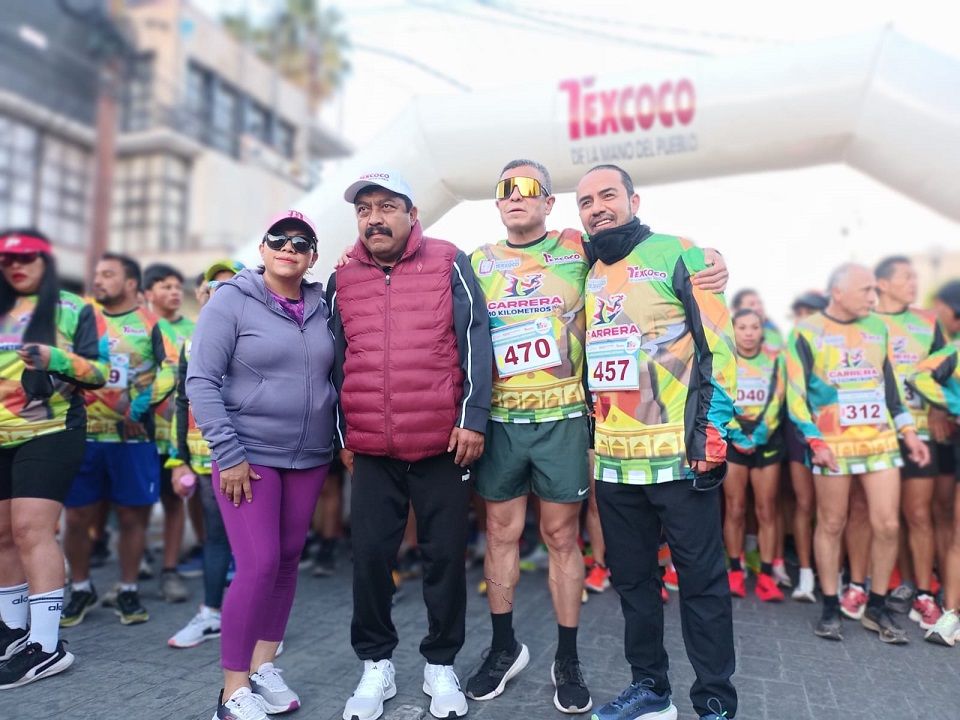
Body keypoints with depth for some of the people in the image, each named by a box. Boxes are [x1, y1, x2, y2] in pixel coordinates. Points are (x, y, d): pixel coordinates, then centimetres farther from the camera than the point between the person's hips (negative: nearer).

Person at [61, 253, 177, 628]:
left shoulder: (151, 325, 3)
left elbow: (170, 372, -6)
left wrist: (139, 409, -12)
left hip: (133, 436, -2)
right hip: (84, 434, 2)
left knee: (132, 515, 5)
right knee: (77, 516, 5)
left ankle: (128, 591, 20)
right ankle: (81, 590, 24)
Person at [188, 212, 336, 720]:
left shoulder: (321, 307, 5)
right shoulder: (232, 300, -7)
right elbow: (200, 381, -11)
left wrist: (340, 439, 7)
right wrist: (228, 454, -15)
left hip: (310, 457, 5)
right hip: (249, 455, -5)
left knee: (288, 561, 11)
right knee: (259, 564, -9)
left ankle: (264, 665, 28)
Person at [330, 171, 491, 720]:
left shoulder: (449, 264, -1)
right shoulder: (344, 279, 8)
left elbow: (476, 342, -5)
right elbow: (338, 361, 13)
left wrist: (472, 419, -11)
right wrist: (343, 435, 12)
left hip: (443, 443, -2)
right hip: (371, 449, 3)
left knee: (445, 554, 7)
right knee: (371, 554, 6)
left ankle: (441, 665, 26)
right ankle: (376, 664, 27)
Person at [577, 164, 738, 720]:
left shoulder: (679, 254, -2)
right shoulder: (586, 274, 14)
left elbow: (719, 344, -6)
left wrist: (715, 427, -12)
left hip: (680, 453, -6)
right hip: (613, 458, 6)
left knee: (702, 581, 4)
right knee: (631, 578, 15)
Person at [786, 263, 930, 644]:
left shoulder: (877, 327, 11)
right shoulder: (807, 332, -5)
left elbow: (890, 384, 18)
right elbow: (796, 394, -7)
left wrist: (908, 432, 13)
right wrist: (815, 442, -14)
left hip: (880, 441, 4)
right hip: (833, 445, -4)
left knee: (888, 524, 3)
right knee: (831, 524, 4)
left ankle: (876, 608, 19)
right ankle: (830, 608, 17)